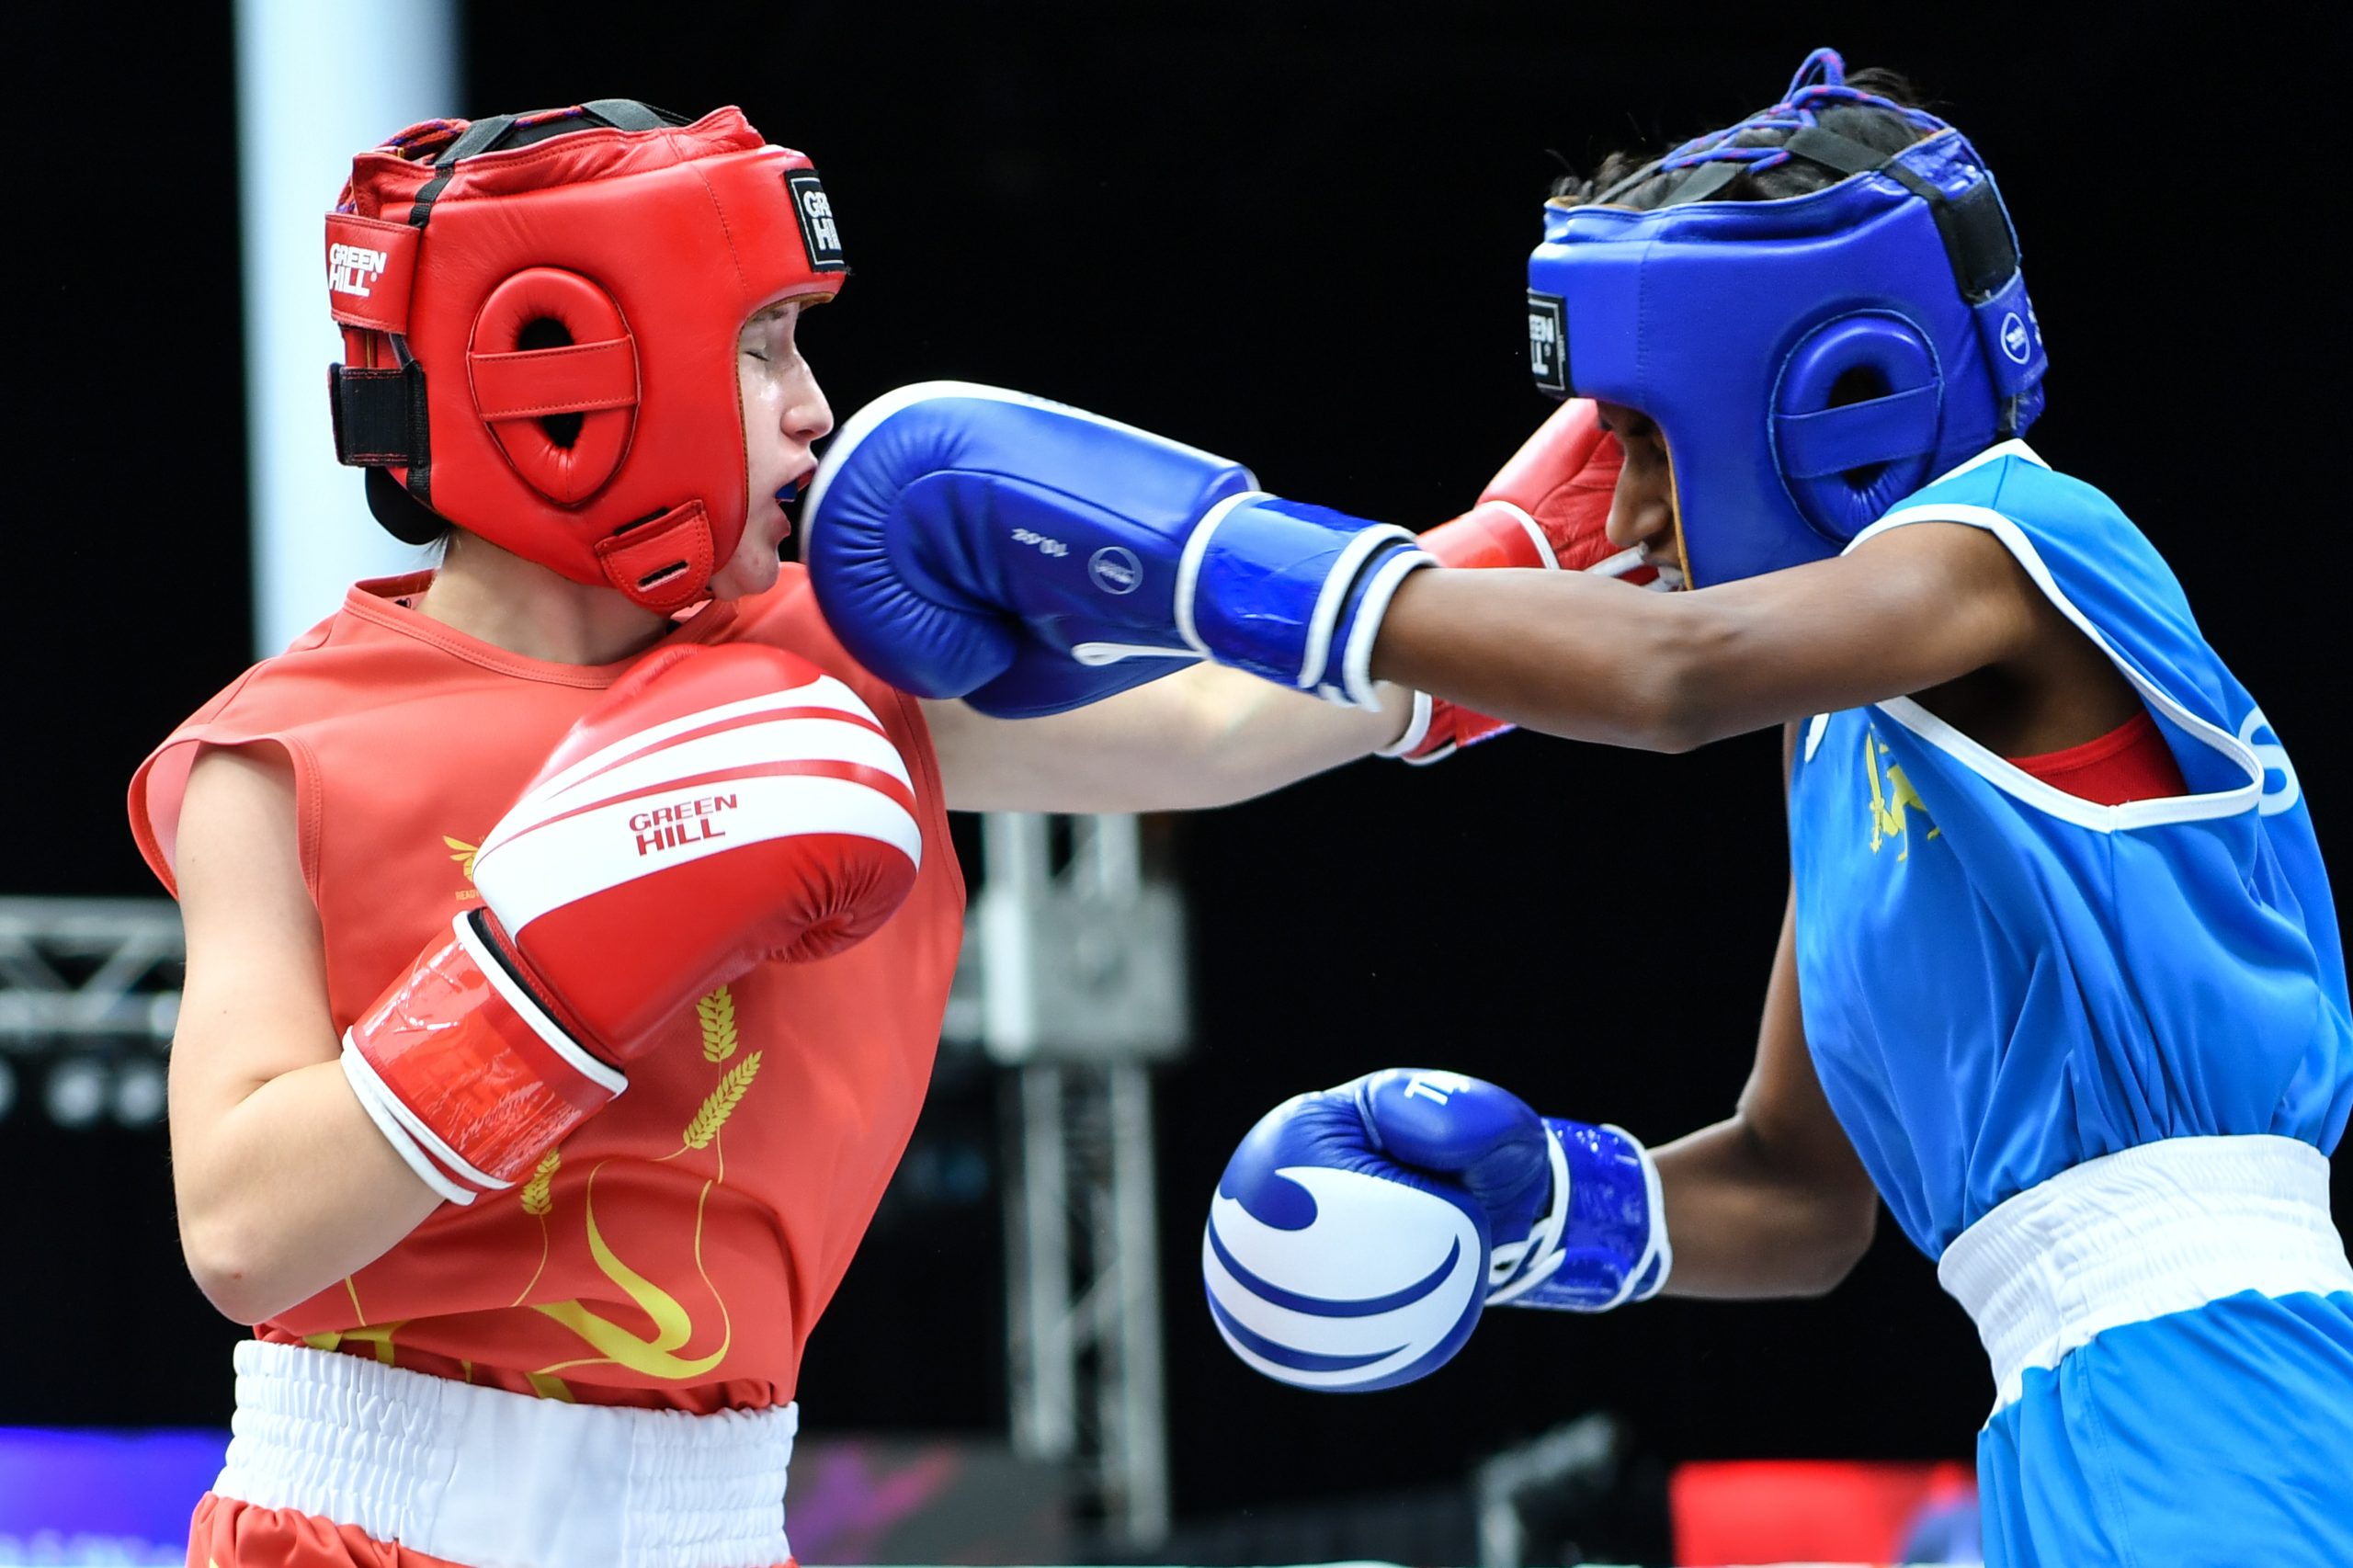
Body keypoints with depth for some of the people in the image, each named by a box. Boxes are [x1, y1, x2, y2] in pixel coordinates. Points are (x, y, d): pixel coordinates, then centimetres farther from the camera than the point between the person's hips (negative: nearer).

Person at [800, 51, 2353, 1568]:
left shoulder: (2018, 535, -6)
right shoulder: (1848, 733, 20)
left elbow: (1673, 672, -26)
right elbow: (1802, 1196, 24)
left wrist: (1180, 556, -24)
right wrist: (1534, 1203, 4)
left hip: (2196, 1437, -9)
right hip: (2078, 1441, 9)